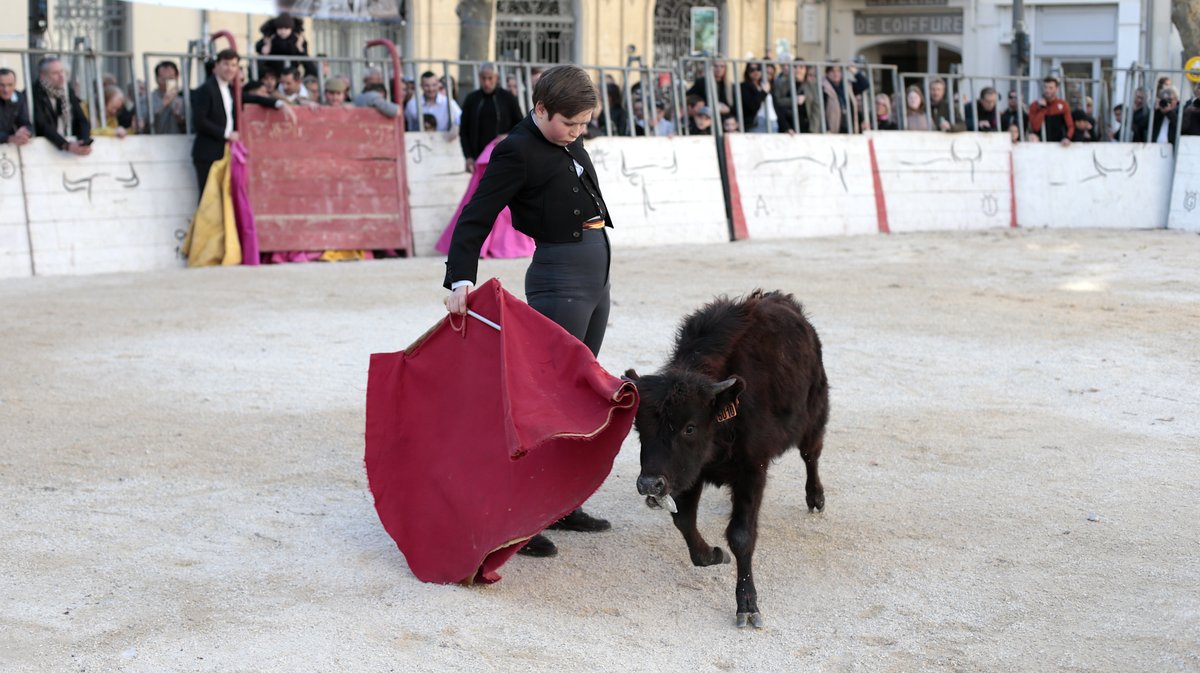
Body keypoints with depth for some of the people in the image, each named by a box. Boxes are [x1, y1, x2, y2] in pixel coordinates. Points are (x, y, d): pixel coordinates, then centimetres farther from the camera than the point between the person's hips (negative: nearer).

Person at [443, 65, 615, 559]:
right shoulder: (518, 152, -14)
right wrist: (461, 281, -29)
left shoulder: (569, 141, 11)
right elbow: (475, 219, -18)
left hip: (595, 275, 9)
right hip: (559, 280, -9)